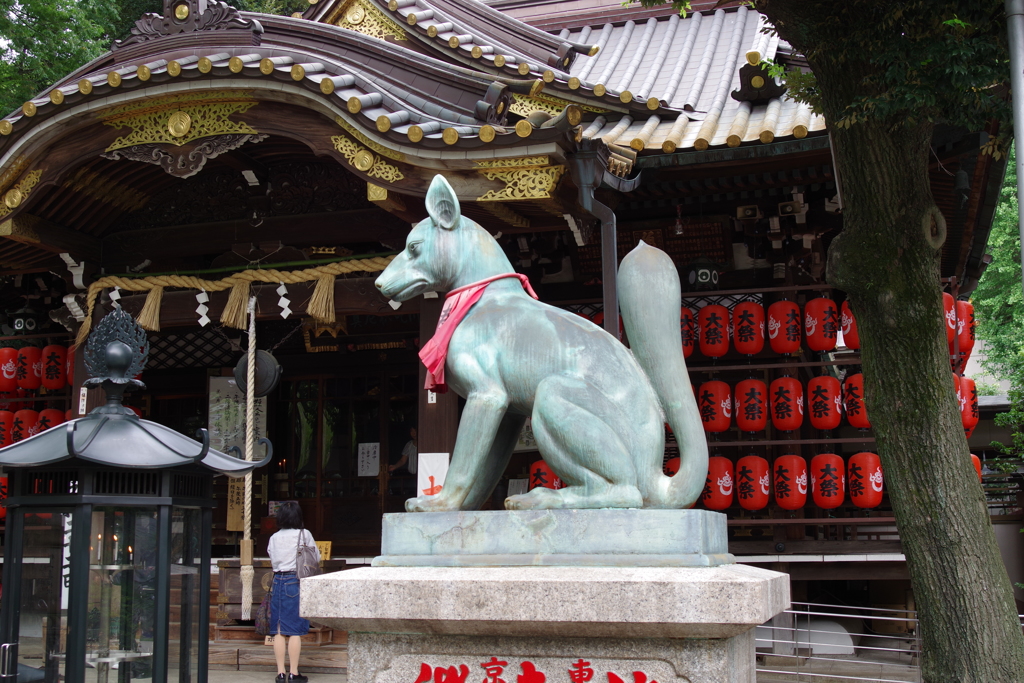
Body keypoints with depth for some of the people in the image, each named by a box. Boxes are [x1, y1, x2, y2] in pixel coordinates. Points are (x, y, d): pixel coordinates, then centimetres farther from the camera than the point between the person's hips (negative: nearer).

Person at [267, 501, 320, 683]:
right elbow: (316, 558, 5)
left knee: (278, 630, 6)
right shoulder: (304, 535, -3)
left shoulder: (274, 538, 8)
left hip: (278, 581, 4)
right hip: (297, 582, -4)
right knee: (295, 630, -1)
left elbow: (272, 560, 15)